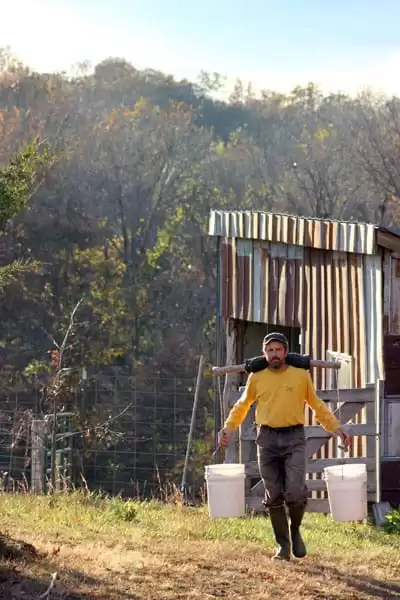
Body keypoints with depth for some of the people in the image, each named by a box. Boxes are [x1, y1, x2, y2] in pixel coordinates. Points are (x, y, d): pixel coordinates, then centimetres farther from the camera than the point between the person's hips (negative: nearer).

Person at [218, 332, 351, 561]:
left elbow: (317, 405, 15)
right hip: (268, 439, 2)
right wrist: (228, 427, 6)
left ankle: (295, 530, 14)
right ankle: (283, 545, 13)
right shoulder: (257, 378, 7)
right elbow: (242, 405, 20)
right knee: (274, 496, 2)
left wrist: (335, 426, 7)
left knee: (295, 492, -14)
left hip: (294, 438, -2)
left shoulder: (301, 375, 5)